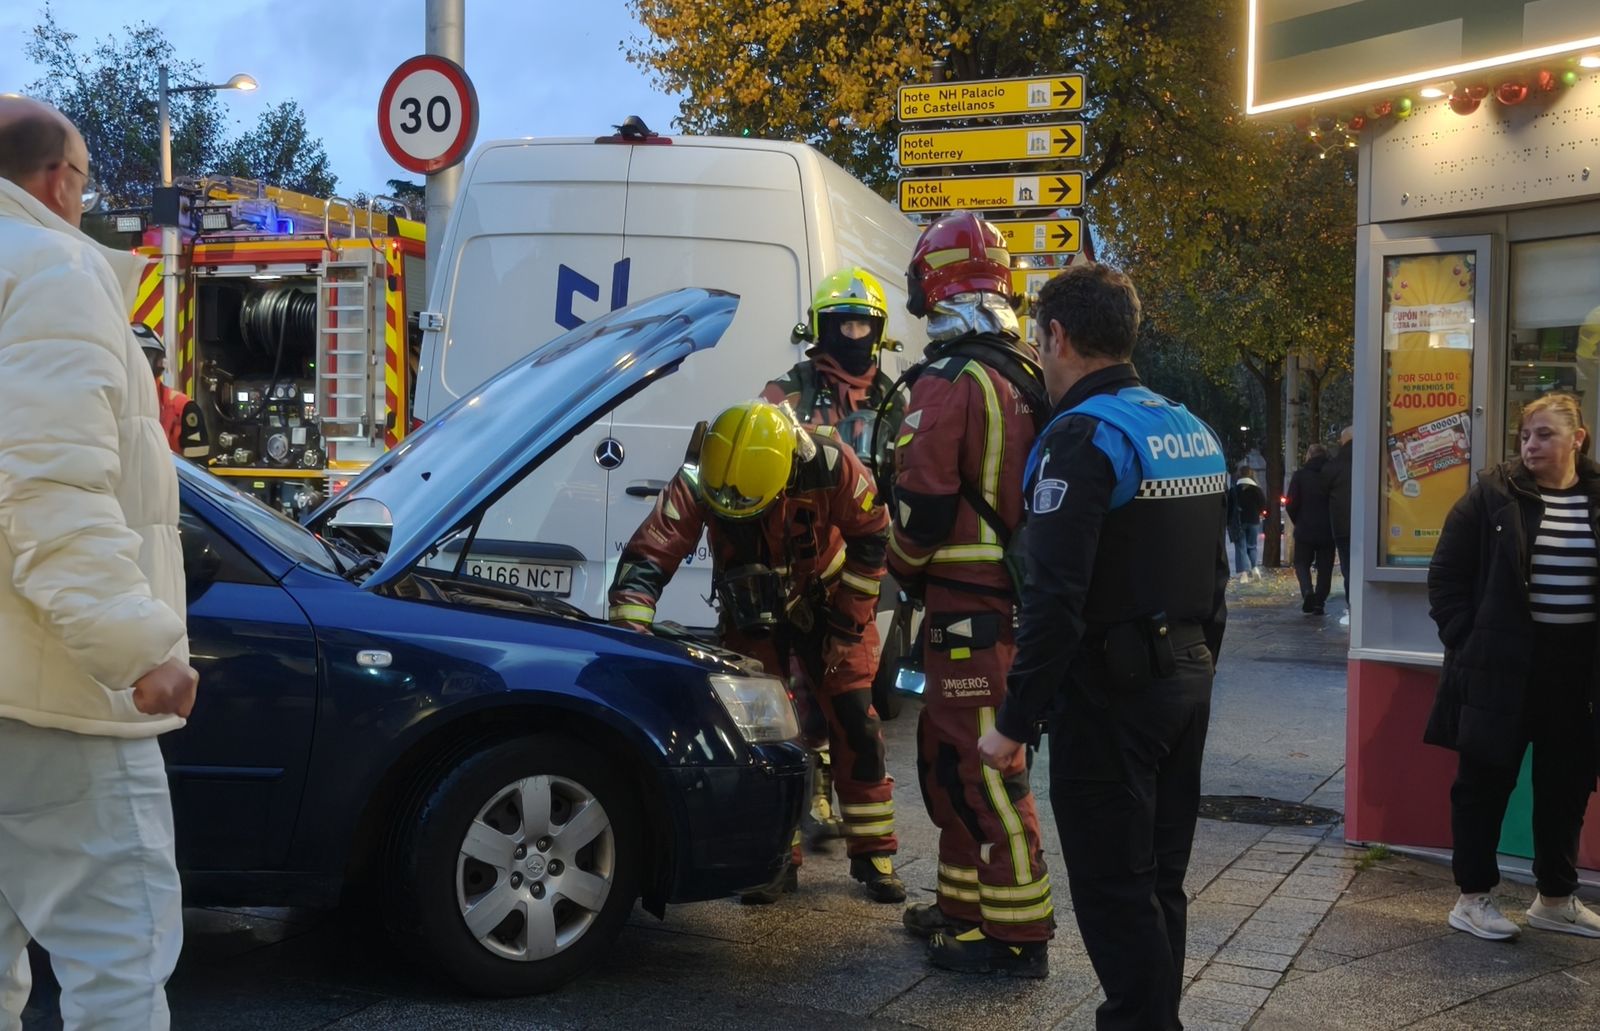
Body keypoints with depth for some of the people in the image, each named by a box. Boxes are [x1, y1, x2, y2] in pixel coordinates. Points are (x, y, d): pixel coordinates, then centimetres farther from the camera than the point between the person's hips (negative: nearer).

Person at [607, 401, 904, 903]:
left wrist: (849, 624, -14)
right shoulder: (695, 482, -32)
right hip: (750, 613, 1)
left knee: (855, 726, -4)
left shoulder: (832, 467, -33)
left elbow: (871, 538, -17)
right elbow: (648, 555, -35)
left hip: (824, 604, -1)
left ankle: (873, 856, 7)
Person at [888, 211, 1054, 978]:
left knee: (981, 769, -4)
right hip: (1015, 592, 10)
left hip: (967, 604, -10)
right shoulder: (1025, 377, 14)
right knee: (948, 755, 19)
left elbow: (923, 501, -19)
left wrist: (903, 566, 1)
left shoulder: (947, 383, -16)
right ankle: (964, 905, 29)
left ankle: (1019, 934, 1)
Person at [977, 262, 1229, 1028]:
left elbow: (1056, 600, -22)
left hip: (1109, 693, -9)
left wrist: (1014, 721, -17)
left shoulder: (1083, 436, -15)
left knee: (1113, 892, 0)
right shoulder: (1194, 433, 12)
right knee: (1158, 883, 17)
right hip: (1186, 681, 9)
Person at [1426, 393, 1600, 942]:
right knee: (1485, 781, 5)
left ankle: (1556, 898, 28)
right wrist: (1468, 643, -8)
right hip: (1500, 666, -3)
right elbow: (1446, 576, -2)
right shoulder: (1492, 495, -6)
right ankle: (1472, 898, 17)